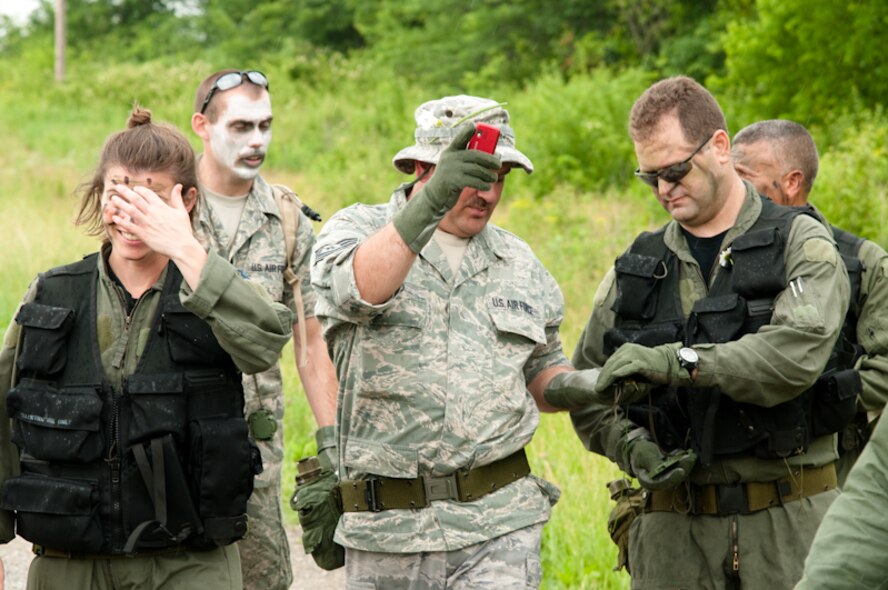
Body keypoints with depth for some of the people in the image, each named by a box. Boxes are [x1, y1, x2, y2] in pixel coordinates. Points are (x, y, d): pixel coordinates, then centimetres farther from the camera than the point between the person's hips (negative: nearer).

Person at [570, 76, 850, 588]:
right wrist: (630, 447, -5)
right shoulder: (636, 268, 12)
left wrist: (678, 361, -24)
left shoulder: (800, 244, 0)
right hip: (674, 528, 3)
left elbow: (798, 353, -19)